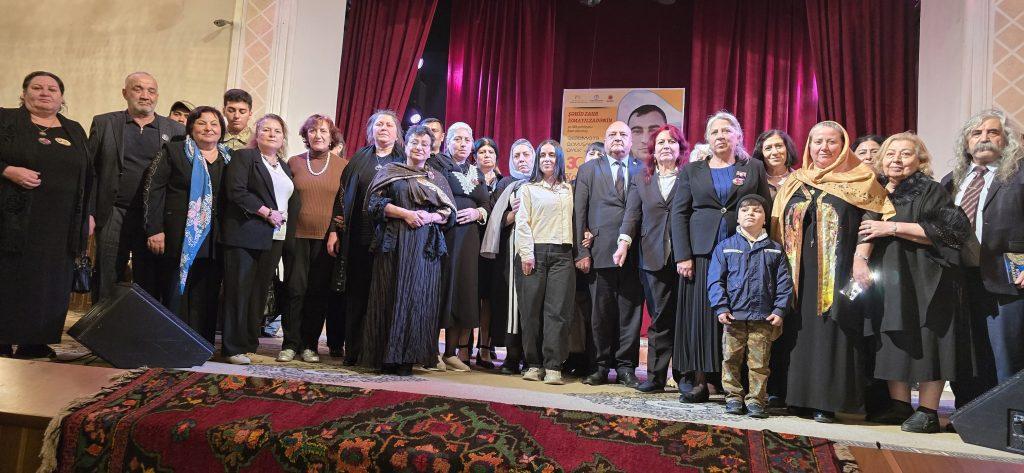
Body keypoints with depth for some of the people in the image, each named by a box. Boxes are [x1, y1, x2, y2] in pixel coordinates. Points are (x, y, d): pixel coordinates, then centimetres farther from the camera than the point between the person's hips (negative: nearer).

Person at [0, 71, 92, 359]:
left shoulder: (75, 131, 16)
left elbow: (87, 176, 16)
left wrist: (88, 214, 11)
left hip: (60, 227, 3)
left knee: (50, 285, 2)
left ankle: (35, 343, 9)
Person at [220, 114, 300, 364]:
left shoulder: (285, 168, 22)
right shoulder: (243, 157, 2)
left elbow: (293, 201, 24)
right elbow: (236, 191, -11)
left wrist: (284, 218, 5)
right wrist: (267, 212, -14)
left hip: (274, 238, 6)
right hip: (245, 235, -6)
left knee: (259, 292, 7)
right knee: (239, 290, -4)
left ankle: (250, 342, 14)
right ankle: (234, 348, 1)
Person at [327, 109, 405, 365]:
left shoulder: (404, 162, 9)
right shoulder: (360, 159, 13)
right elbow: (343, 194, 10)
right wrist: (334, 231, 3)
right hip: (359, 237, 2)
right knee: (357, 294, 4)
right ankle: (353, 351, 12)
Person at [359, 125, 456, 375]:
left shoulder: (438, 179, 17)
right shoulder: (390, 171, 11)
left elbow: (450, 213, 12)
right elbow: (375, 202, 0)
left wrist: (430, 217, -8)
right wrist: (405, 213, -11)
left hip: (426, 246, 2)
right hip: (395, 243, -2)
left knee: (418, 297, -3)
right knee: (391, 295, -4)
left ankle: (406, 358, 1)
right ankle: (386, 357, 1)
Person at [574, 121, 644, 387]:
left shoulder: (643, 171, 12)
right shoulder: (588, 170, 11)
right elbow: (579, 213, 5)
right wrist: (581, 252, -2)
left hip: (634, 252, 1)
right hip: (601, 252, 0)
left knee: (630, 311, 3)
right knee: (601, 312, 3)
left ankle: (626, 367, 13)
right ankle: (602, 367, 14)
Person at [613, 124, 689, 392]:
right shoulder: (641, 180, 14)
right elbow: (632, 214, 7)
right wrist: (624, 242, -9)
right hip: (654, 258, 2)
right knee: (659, 318, 5)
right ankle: (656, 376, 11)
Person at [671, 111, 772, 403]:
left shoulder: (754, 168, 11)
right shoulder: (692, 171, 11)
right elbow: (679, 213, 5)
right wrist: (683, 256, -6)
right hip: (702, 253, 1)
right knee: (700, 314, 0)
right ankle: (700, 381, 6)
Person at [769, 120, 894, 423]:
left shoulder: (860, 180, 6)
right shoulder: (794, 183, 15)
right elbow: (777, 228, 15)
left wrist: (861, 258, -14)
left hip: (838, 273, -3)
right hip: (798, 273, 4)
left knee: (831, 330, -5)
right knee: (798, 331, 3)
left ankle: (826, 400, 1)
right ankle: (799, 396, 10)